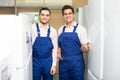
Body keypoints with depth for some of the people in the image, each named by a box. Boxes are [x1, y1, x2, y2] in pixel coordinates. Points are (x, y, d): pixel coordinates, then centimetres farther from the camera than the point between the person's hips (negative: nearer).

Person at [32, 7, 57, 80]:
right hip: (35, 62, -2)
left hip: (48, 62, 2)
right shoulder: (33, 28, -6)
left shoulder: (53, 31, 1)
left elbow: (55, 49, 3)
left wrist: (54, 65, 0)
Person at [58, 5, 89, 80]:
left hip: (76, 62, -4)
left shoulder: (81, 28, -5)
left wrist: (84, 48, -26)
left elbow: (86, 47, -5)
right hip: (63, 62, 4)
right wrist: (59, 53, -1)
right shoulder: (60, 29, 8)